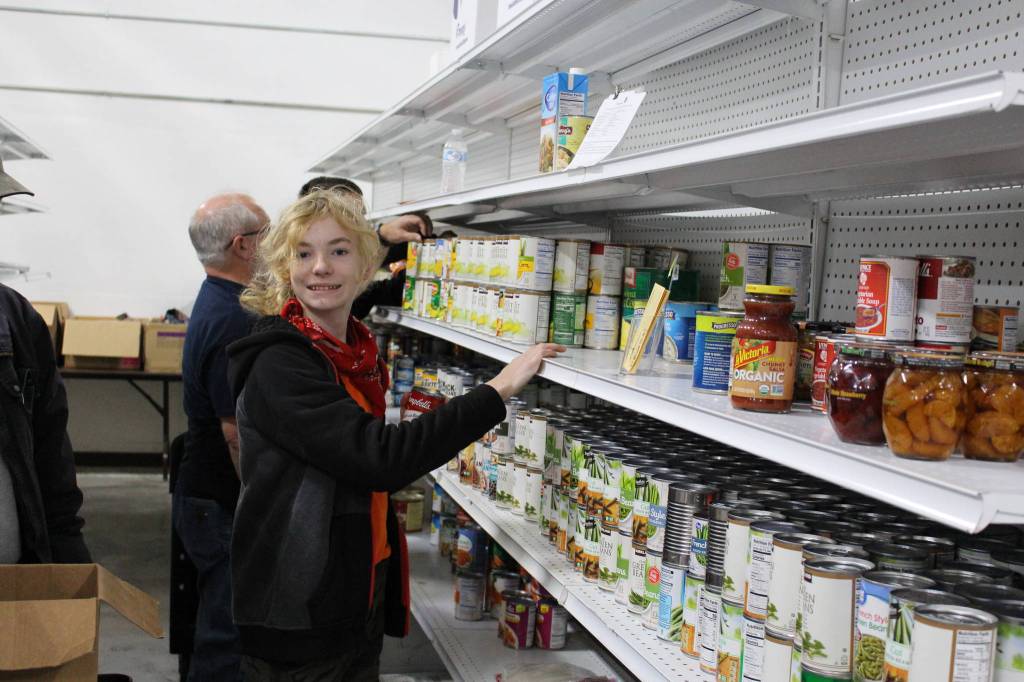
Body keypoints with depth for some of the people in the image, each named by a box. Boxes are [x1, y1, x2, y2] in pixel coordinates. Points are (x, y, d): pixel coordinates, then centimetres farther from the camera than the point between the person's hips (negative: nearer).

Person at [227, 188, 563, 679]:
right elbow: (380, 458, -30)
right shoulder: (278, 365, -19)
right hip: (297, 620, -8)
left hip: (361, 601, 8)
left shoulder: (358, 353, 7)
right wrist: (498, 391, -27)